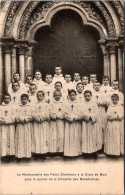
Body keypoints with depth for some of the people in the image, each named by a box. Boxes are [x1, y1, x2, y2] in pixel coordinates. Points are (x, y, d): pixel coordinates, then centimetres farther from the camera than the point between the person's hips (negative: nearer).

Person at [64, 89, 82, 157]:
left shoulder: (78, 103, 6)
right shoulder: (66, 103, 7)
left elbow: (80, 114, -2)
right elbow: (65, 113, -1)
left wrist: (75, 118, -12)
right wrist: (71, 118, -12)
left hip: (76, 123, 0)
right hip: (68, 123, 0)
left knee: (76, 137, 0)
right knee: (68, 137, -3)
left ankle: (76, 152, 4)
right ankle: (68, 152, -1)